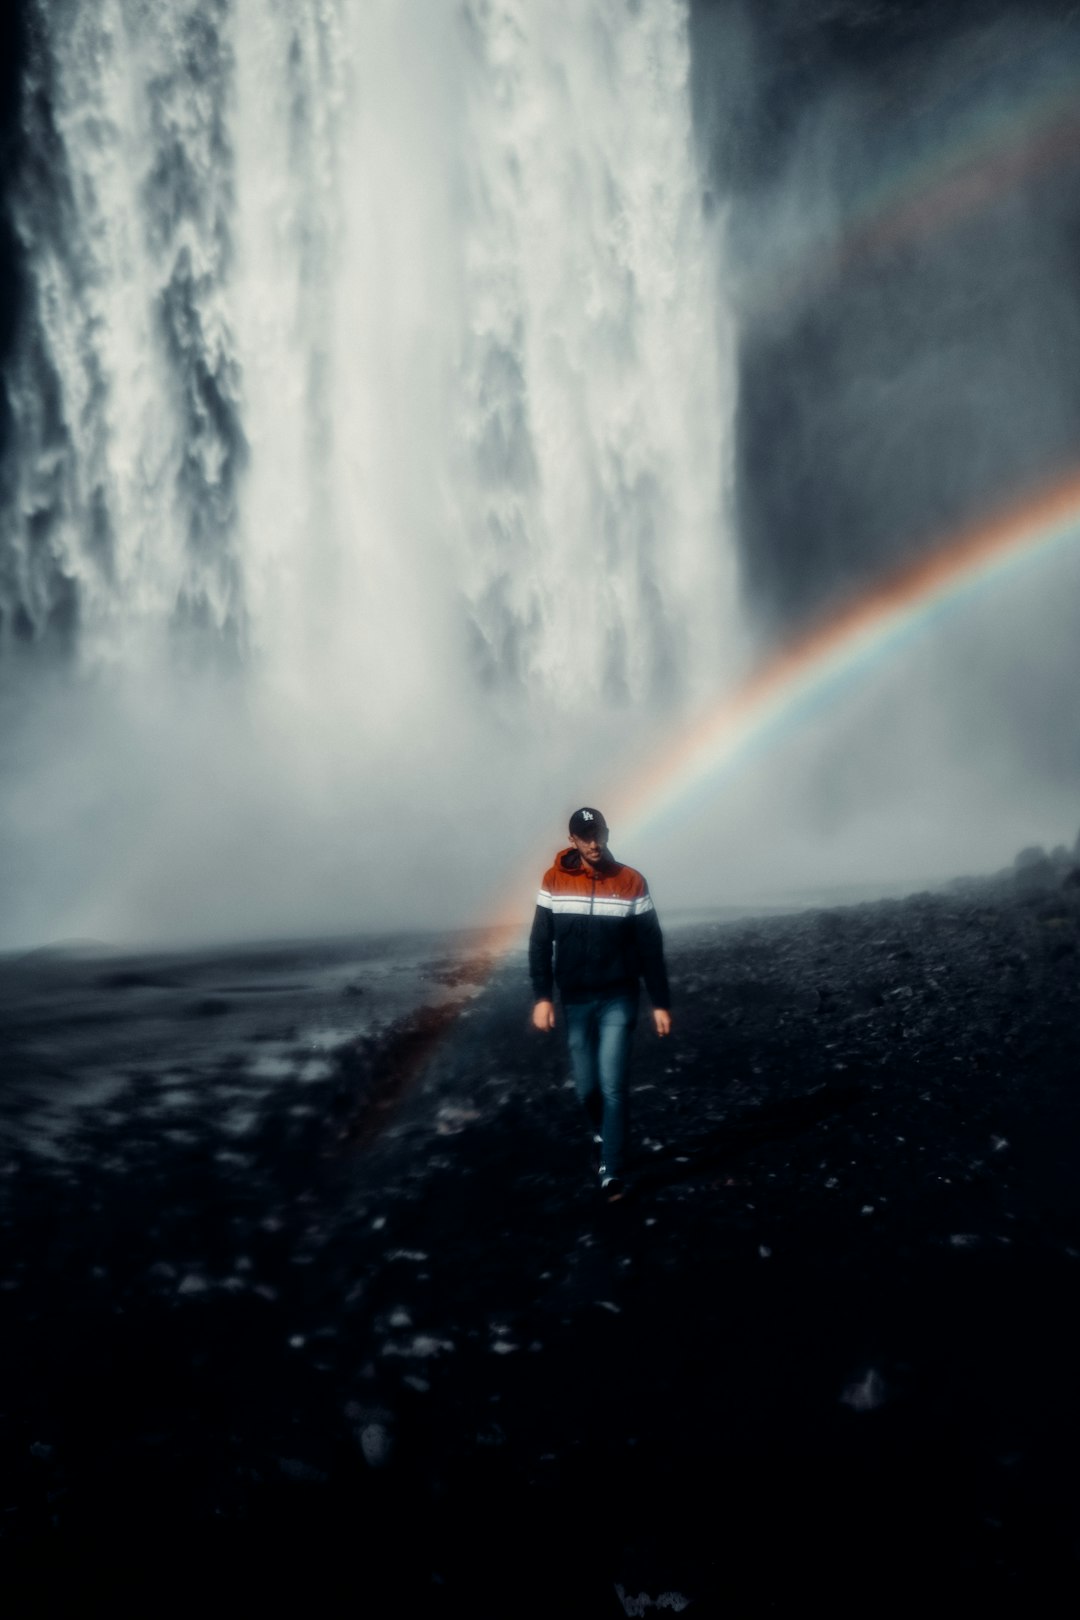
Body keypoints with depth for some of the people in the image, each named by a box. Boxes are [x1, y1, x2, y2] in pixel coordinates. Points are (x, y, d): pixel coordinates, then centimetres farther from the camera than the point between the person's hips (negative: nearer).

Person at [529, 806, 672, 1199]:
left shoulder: (631, 882, -4)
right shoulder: (554, 880, -2)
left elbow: (650, 947, -1)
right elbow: (540, 942, 1)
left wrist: (661, 1003, -2)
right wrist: (542, 996, -7)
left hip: (618, 1000, -2)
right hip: (574, 1001, 2)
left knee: (612, 1085, -8)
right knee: (586, 1086, 10)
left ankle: (613, 1173, 0)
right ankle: (602, 1133, 40)